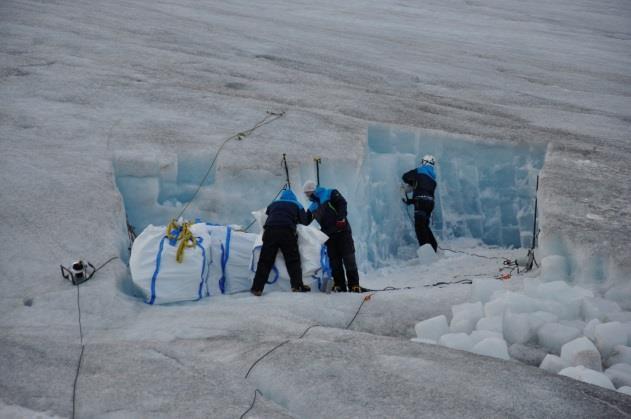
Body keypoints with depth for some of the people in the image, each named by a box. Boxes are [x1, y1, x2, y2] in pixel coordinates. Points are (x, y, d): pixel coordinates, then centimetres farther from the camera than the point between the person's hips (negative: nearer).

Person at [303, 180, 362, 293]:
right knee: (334, 261, 2)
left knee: (348, 259, -7)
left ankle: (354, 285, -6)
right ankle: (339, 285, 5)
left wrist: (341, 218, -23)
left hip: (342, 231, -7)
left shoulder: (330, 194, 0)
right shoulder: (312, 207, 21)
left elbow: (342, 203, -12)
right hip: (329, 236, 7)